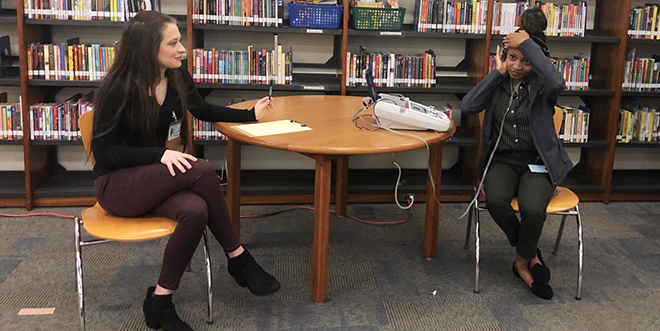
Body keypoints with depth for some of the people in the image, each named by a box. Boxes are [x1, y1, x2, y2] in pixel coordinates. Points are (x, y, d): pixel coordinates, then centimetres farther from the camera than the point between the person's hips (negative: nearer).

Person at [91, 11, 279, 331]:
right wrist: (161, 155, -28)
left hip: (154, 178, 6)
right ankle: (237, 257, -13)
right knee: (201, 170, -30)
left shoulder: (178, 78, -1)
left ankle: (160, 299, -15)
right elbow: (104, 151, -16)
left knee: (196, 210, -31)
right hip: (115, 184, -5)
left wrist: (251, 114, 13)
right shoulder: (117, 89, -19)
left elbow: (204, 110, 20)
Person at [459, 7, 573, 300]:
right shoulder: (498, 83, 6)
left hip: (538, 162, -2)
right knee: (496, 202, -31)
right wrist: (497, 73, -8)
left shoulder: (540, 84, -4)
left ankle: (522, 261, 0)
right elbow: (468, 106, -10)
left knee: (533, 209, -32)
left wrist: (528, 44, -25)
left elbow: (557, 83, -31)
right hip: (502, 160, 2)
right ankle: (531, 256, -4)